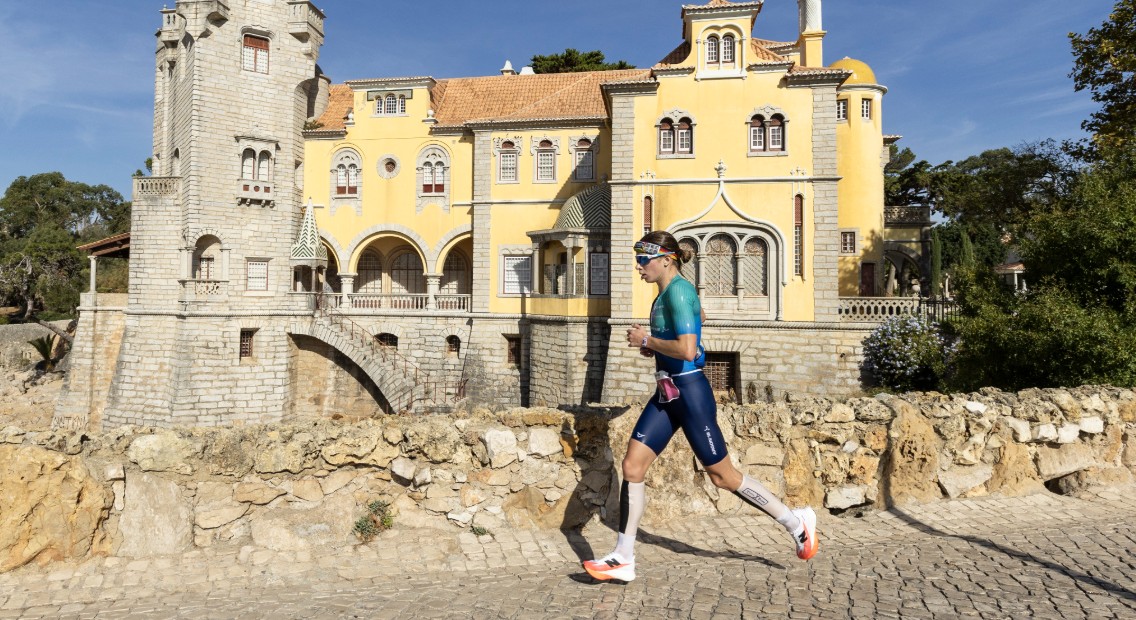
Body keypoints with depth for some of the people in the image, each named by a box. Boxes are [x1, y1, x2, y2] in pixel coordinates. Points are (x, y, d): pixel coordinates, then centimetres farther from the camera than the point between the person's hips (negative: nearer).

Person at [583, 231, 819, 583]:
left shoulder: (678, 292, -17)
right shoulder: (668, 292, 10)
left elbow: (687, 349, -29)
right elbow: (699, 317, 31)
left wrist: (646, 340, -15)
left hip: (690, 393, -9)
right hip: (667, 395, 9)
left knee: (722, 476, 4)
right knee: (632, 466, 2)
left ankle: (797, 523, 24)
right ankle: (623, 559, 9)